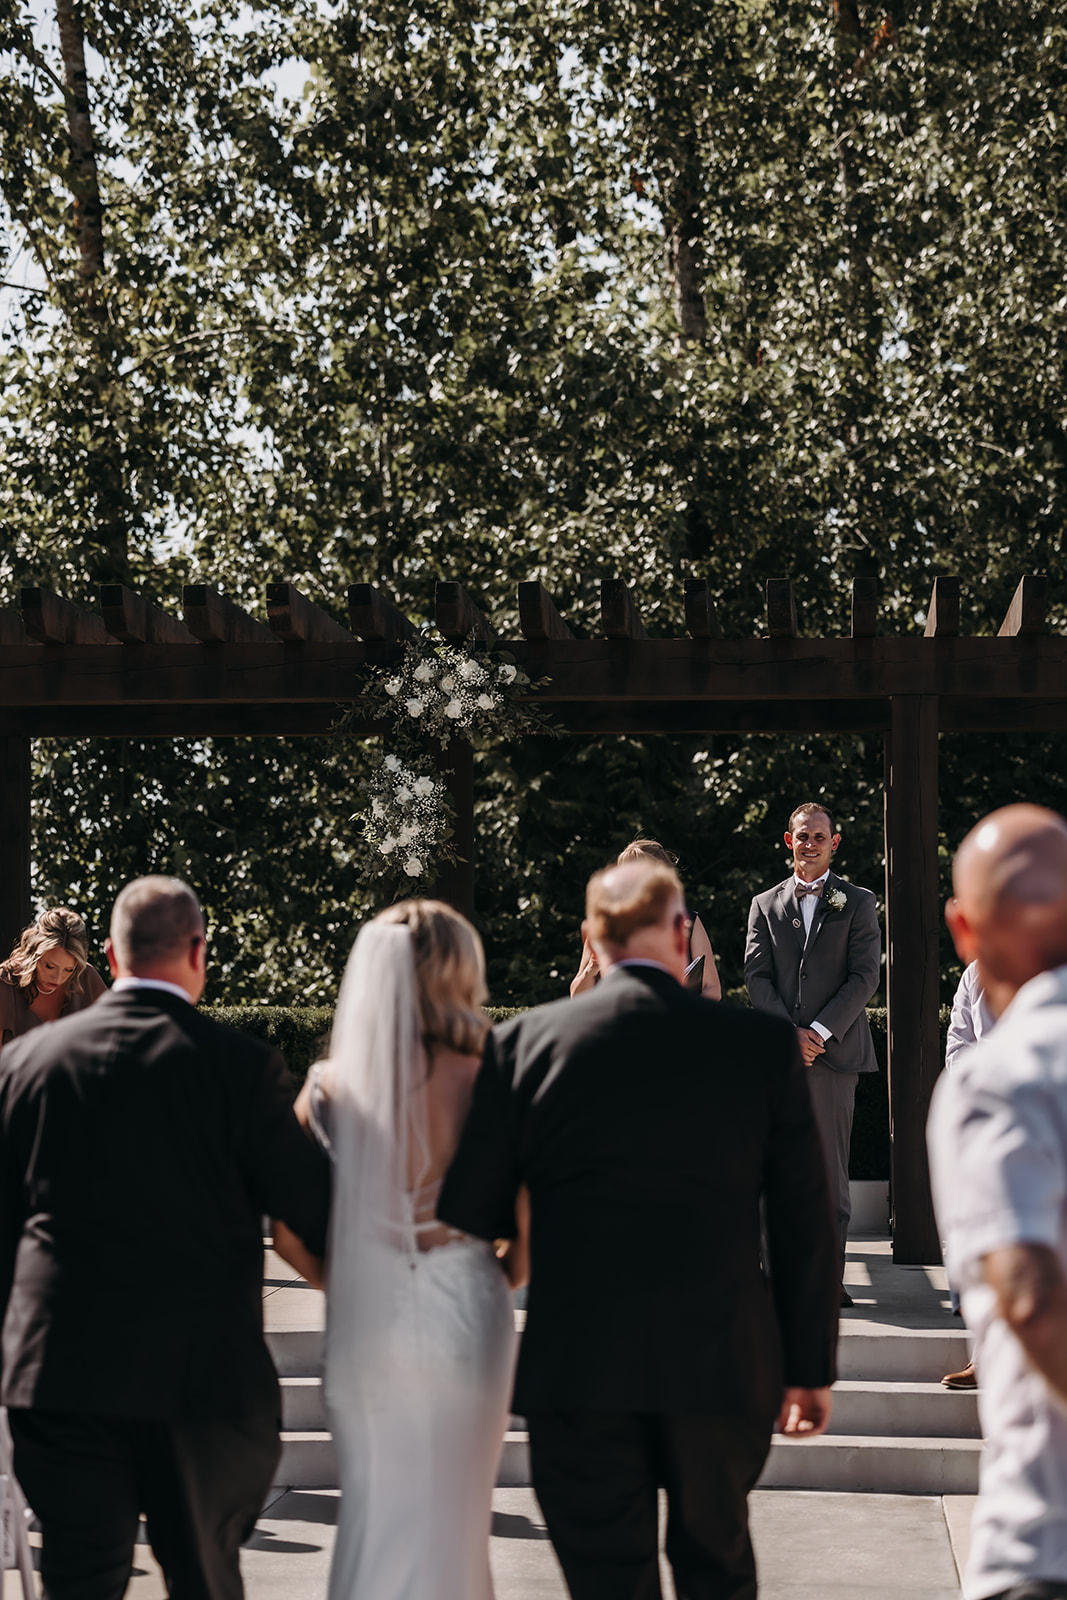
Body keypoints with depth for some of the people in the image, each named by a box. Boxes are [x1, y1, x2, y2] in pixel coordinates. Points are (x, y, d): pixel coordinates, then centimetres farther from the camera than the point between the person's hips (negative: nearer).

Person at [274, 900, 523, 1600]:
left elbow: (289, 1234, -2)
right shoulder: (485, 1084, -11)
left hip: (363, 1324, 2)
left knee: (375, 1514, 16)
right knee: (453, 1516, 14)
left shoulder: (330, 1088, -4)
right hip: (464, 1316, -2)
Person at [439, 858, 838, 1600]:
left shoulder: (523, 1043, -2)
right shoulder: (765, 1046, -1)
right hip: (724, 1364, 1)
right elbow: (805, 1224, 1)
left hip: (579, 1371, -1)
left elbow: (466, 1215, -3)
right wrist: (811, 1367, 10)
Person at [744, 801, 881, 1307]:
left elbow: (866, 975, 0)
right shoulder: (765, 905, 15)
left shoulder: (857, 903, 9)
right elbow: (756, 976, 7)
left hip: (834, 1050, -2)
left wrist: (820, 1030, -10)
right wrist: (789, 1033, -7)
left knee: (831, 1170, -4)